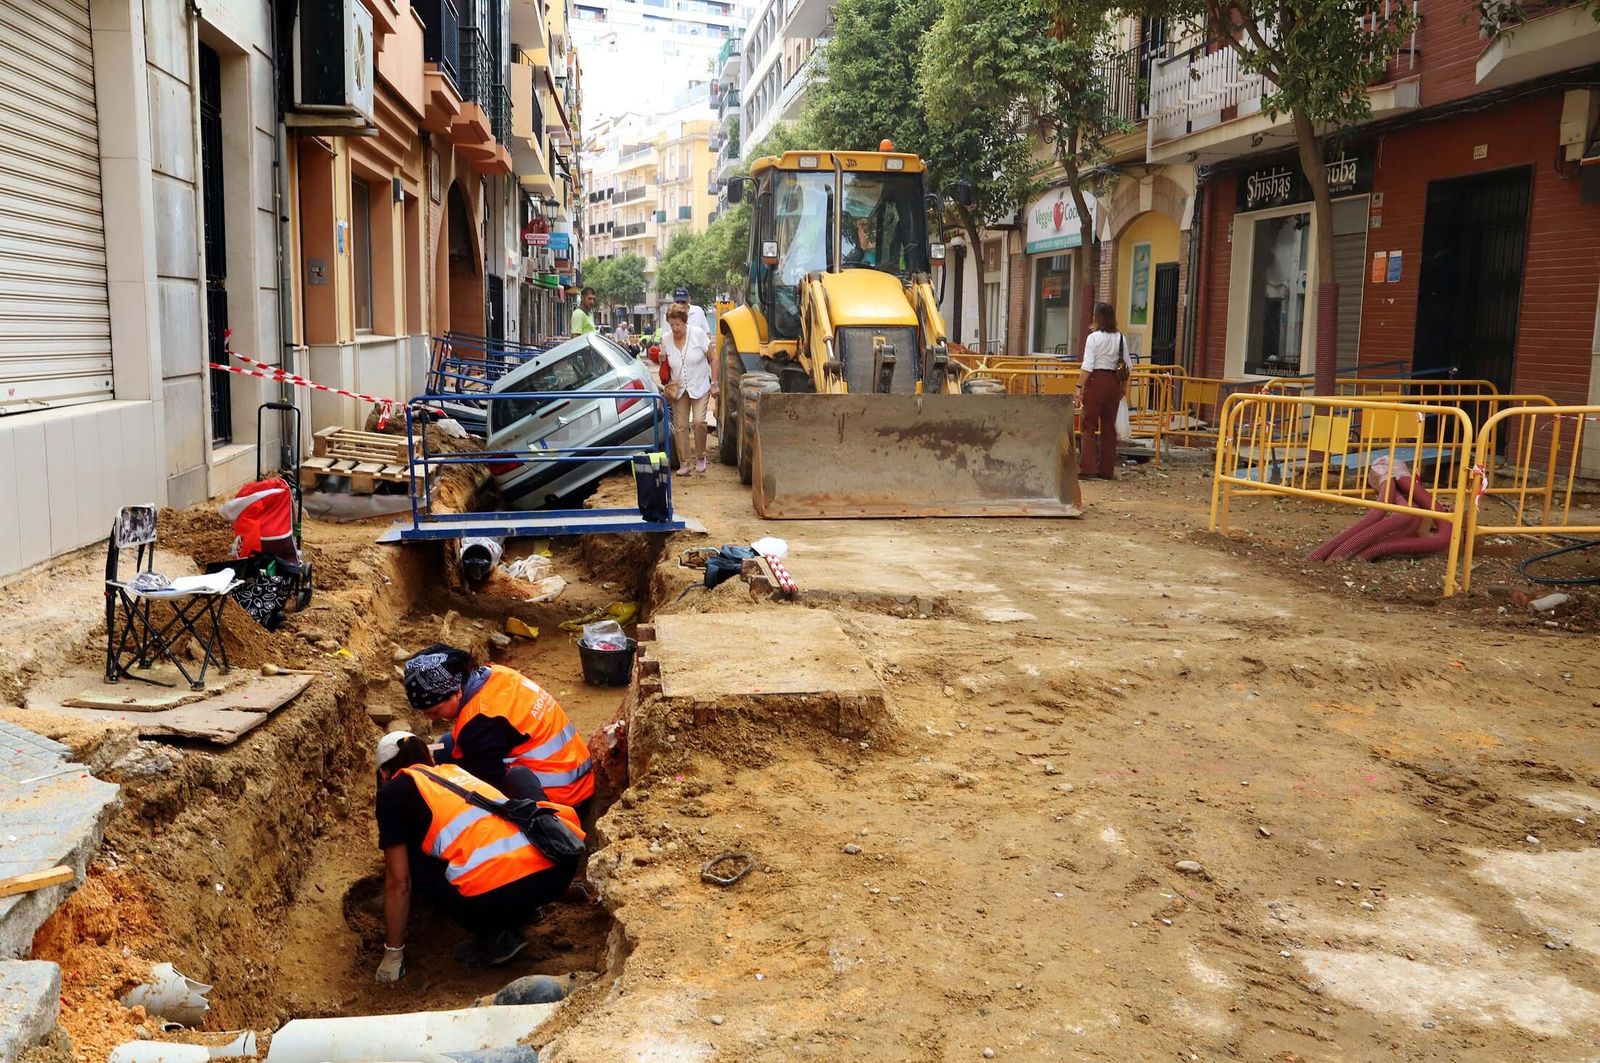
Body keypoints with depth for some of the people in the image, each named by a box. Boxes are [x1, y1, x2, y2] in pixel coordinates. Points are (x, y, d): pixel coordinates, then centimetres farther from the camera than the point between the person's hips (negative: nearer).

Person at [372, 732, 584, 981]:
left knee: (412, 861, 18)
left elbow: (398, 883, 16)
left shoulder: (394, 791, 15)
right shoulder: (454, 770, 32)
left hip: (498, 894, -7)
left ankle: (494, 937, 11)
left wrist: (392, 955, 28)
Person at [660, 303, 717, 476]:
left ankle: (700, 458, 2)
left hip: (700, 387, -3)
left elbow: (712, 359, -3)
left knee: (698, 421, -18)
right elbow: (665, 363, 15)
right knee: (680, 426, -1)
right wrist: (667, 381, 1)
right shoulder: (666, 339, -2)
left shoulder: (698, 334, -10)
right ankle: (684, 465, 7)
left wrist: (714, 383, -7)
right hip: (679, 389, 3)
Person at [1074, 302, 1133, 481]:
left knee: (1088, 425, 1)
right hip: (1114, 383, 5)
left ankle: (1088, 466, -9)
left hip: (1096, 381, -5)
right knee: (1109, 426, 11)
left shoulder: (1094, 337, -10)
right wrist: (1124, 387, 17)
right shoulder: (1121, 339, 6)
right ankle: (1107, 469, 13)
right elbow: (1128, 365, 8)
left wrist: (1079, 387, -12)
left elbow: (1087, 367, -14)